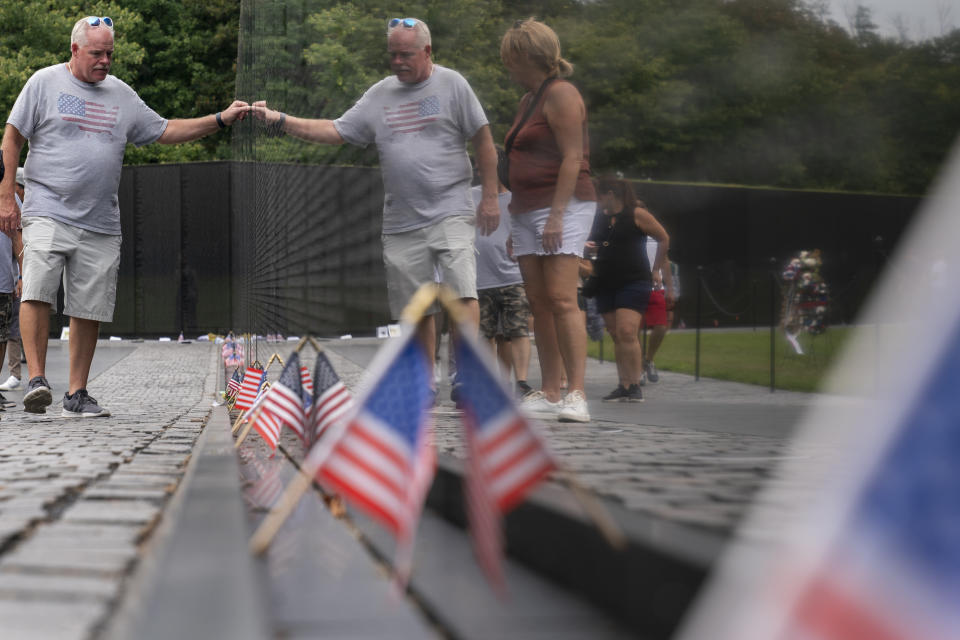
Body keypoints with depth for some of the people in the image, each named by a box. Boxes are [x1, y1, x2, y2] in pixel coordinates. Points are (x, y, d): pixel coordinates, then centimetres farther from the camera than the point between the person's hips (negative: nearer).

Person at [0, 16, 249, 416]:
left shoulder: (122, 95, 16)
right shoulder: (45, 83, 5)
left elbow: (166, 132, 19)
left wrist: (221, 120, 9)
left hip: (101, 224, 4)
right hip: (48, 213, -3)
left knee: (90, 311, 1)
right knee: (37, 292, -19)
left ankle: (77, 394, 9)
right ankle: (36, 380, -16)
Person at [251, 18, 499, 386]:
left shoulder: (451, 85, 2)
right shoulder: (380, 95, 12)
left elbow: (483, 141, 2)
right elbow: (335, 132, 10)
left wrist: (490, 197, -3)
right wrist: (279, 120, 0)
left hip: (450, 213, -4)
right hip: (400, 222, 4)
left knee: (462, 290, -19)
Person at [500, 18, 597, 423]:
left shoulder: (561, 94, -6)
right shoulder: (528, 100, 21)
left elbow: (572, 158, -14)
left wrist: (557, 215, -21)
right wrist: (516, 218, 20)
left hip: (563, 207, -9)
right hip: (527, 211, 9)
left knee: (561, 299, -16)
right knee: (539, 303, 3)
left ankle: (576, 395, -18)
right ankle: (549, 394, 4)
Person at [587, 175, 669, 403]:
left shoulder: (637, 214, -3)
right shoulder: (601, 217, 15)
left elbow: (664, 239, 3)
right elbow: (594, 244, 30)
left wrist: (655, 269, 3)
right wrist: (587, 247, 6)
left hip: (633, 281, -7)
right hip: (606, 283, 7)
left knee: (627, 332, -18)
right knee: (616, 336, 5)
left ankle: (634, 386, -14)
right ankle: (623, 386, 8)